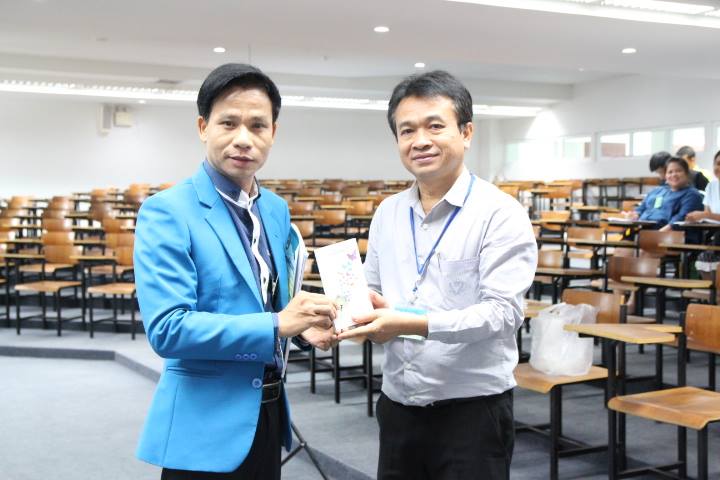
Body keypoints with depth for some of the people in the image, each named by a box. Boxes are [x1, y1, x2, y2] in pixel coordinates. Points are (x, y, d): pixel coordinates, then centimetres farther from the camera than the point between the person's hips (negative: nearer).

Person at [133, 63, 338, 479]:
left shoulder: (277, 209, 7)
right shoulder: (167, 212, -15)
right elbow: (167, 329, -23)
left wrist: (299, 323, -2)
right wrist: (277, 325, -26)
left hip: (268, 414, 7)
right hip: (207, 422, -7)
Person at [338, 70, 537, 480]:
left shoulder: (500, 213, -11)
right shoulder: (387, 214, 9)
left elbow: (503, 311, -19)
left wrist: (416, 324, -29)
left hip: (472, 410, -5)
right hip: (397, 406, 5)